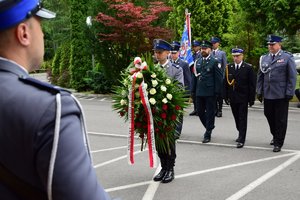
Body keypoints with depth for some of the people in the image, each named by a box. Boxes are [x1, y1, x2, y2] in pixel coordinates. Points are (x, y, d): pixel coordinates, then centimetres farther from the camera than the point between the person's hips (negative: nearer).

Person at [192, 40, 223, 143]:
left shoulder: (215, 62, -3)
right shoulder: (197, 62, 12)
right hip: (199, 92, 5)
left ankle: (208, 134, 11)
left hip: (210, 92, -5)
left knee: (210, 113, 2)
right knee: (200, 111, 9)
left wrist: (217, 91, -11)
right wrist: (193, 90, 11)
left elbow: (219, 78, -6)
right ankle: (209, 127, 32)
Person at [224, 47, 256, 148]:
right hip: (232, 98, 4)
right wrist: (226, 97, 5)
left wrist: (252, 98, -7)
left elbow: (252, 84, -4)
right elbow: (226, 83, 9)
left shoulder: (248, 68, -4)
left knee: (242, 119, -3)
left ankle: (241, 140, -1)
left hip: (243, 98, -4)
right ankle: (241, 135, 33)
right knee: (237, 118, 14)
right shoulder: (229, 67, 6)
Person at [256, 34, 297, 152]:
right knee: (269, 116, 12)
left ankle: (278, 143, 13)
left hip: (281, 95, -4)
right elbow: (260, 76, 13)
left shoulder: (287, 58, -2)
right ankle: (275, 136, 34)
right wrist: (259, 91, 8)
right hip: (267, 94, 4)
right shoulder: (264, 58, 10)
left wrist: (289, 93, -9)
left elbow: (292, 77, -4)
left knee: (280, 119, 3)